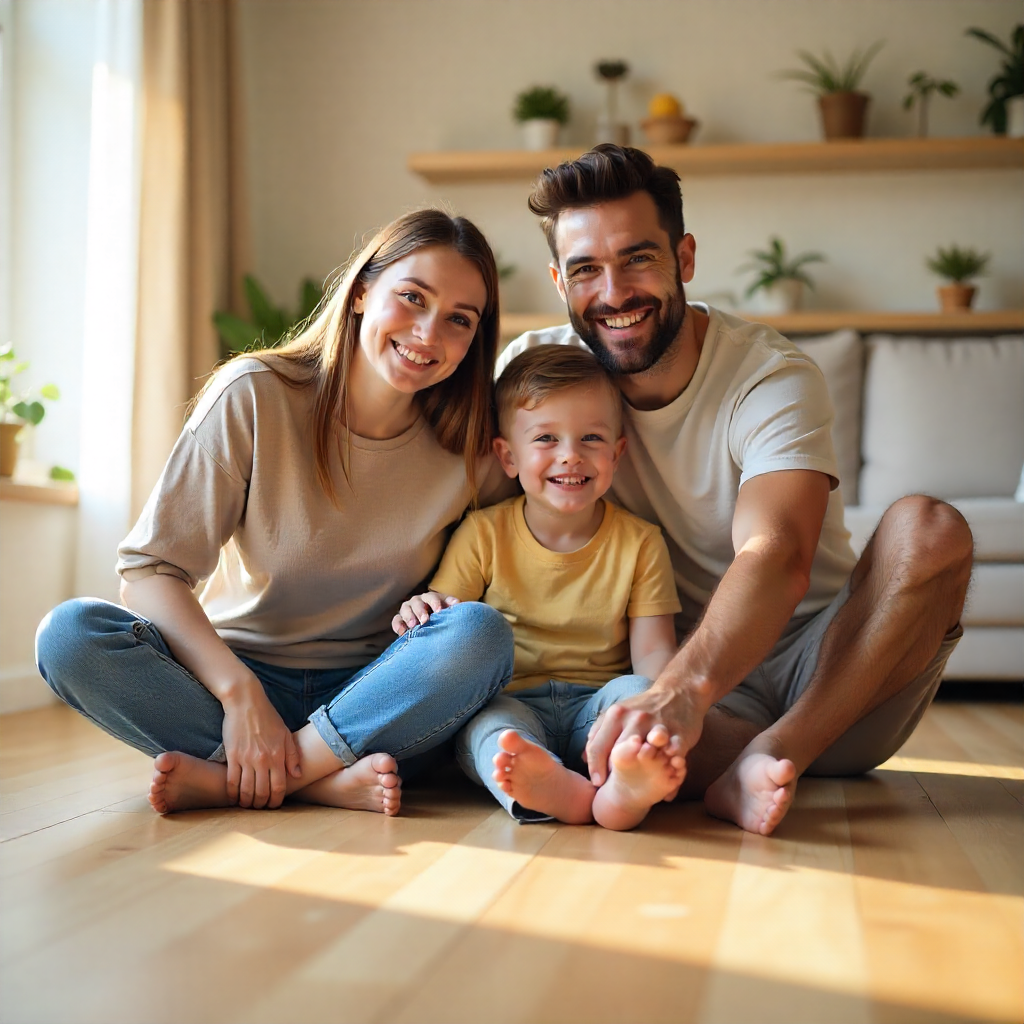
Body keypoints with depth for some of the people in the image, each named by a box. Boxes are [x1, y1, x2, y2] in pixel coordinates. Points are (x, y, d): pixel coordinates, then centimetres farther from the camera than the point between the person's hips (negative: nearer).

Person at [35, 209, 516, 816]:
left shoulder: (472, 452, -5)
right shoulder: (255, 396, -10)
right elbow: (150, 568, -14)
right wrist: (241, 693, -27)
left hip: (367, 697, 1)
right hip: (234, 671, -1)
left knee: (482, 633, -29)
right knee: (70, 633, -26)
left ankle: (225, 778, -27)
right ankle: (324, 781, -27)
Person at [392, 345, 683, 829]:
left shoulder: (640, 543, 7)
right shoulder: (482, 534, 6)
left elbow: (653, 652, 1)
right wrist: (422, 617, -19)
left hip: (595, 704, 0)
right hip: (512, 701, 0)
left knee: (633, 688, -30)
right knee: (489, 718, -32)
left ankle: (626, 787, -62)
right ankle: (555, 790, -63)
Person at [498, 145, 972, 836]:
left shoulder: (775, 380, -15)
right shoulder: (537, 369, -3)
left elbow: (777, 558, -33)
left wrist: (683, 690, -52)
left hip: (828, 679, 0)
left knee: (928, 530, -30)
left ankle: (767, 757, -33)